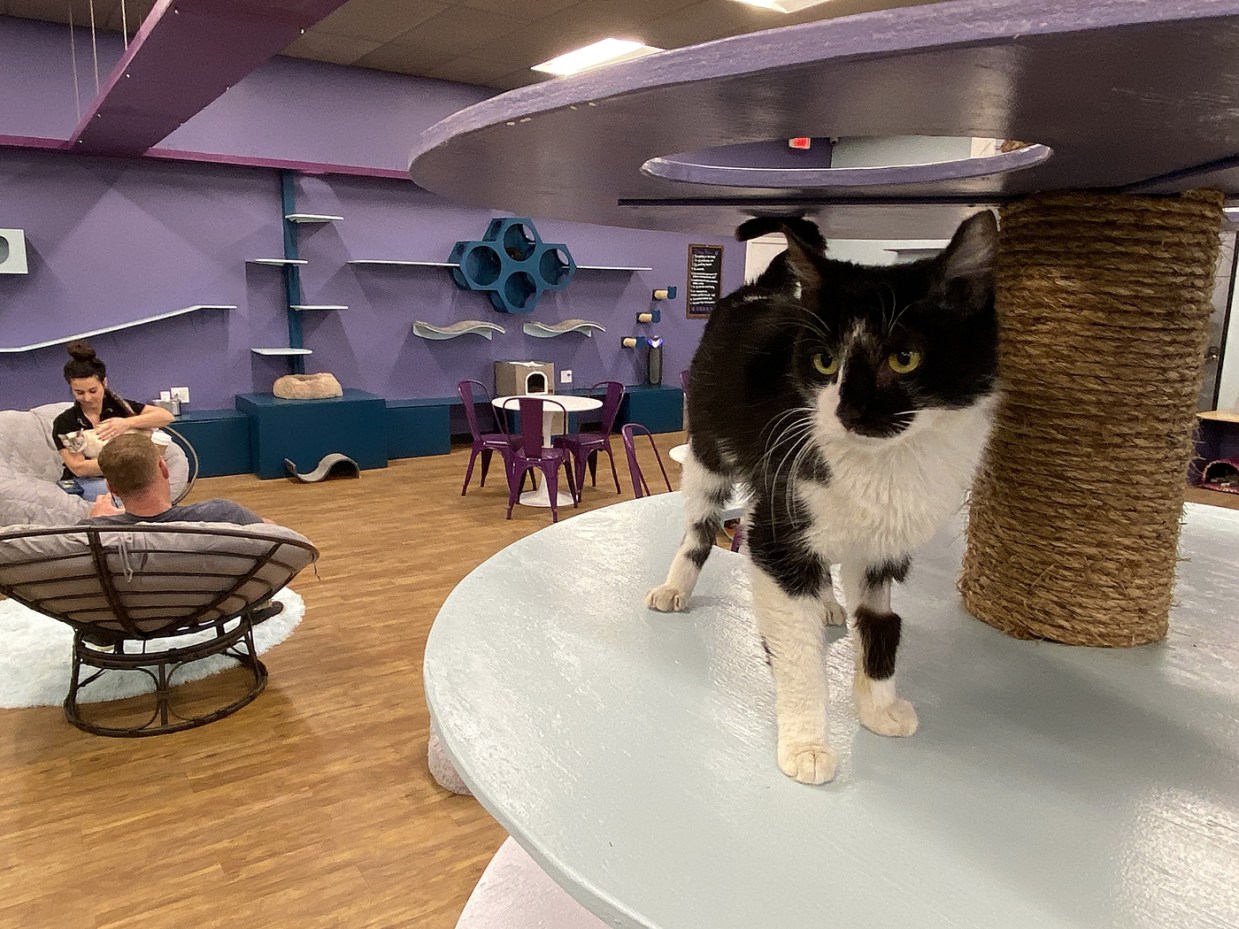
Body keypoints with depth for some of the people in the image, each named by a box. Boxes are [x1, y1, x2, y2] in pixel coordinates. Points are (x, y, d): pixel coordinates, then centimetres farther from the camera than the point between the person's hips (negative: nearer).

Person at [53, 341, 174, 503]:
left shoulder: (119, 406, 2)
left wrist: (127, 423, -19)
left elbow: (167, 416, -6)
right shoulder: (64, 423, -2)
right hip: (84, 482, -2)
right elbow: (79, 468, -11)